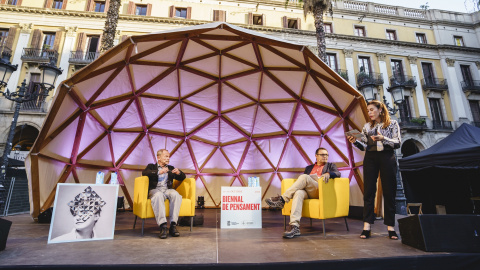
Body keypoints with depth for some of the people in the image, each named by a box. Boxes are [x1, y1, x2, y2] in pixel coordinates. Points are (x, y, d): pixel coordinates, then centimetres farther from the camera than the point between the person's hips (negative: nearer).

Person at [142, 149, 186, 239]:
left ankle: (173, 225, -33)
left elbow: (182, 178, 22)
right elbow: (144, 173, -4)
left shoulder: (170, 168, 27)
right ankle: (163, 226, -41)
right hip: (155, 190, -2)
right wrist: (159, 172, -18)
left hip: (168, 190, 3)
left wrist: (179, 172, -2)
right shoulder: (151, 166, 19)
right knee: (158, 195, -38)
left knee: (176, 194, -32)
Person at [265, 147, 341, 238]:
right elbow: (302, 180, 23)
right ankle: (294, 226, -45)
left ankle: (282, 199, -30)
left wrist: (328, 173, -18)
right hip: (307, 192, 3)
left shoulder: (330, 165, 24)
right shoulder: (309, 167, 32)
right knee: (298, 193, -36)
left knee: (304, 177, -31)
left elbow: (338, 173, 3)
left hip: (320, 190, -3)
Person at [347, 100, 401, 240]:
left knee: (389, 191, 1)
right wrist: (355, 142, -9)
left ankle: (390, 226, 11)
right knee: (368, 191, -3)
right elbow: (364, 146, 10)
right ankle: (367, 226, -1)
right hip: (370, 158, 2)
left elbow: (397, 143, -3)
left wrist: (383, 138, -18)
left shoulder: (392, 124, 6)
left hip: (387, 158, -2)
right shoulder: (367, 126, 12)